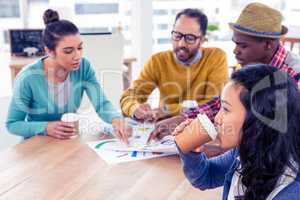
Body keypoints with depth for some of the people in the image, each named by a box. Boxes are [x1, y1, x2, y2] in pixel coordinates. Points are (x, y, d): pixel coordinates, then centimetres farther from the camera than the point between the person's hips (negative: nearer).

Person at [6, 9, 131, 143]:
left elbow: (101, 104, -15)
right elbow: (12, 124, -10)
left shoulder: (83, 67, -10)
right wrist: (45, 128, -25)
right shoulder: (28, 78, -20)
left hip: (70, 141, 1)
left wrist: (116, 119, -35)